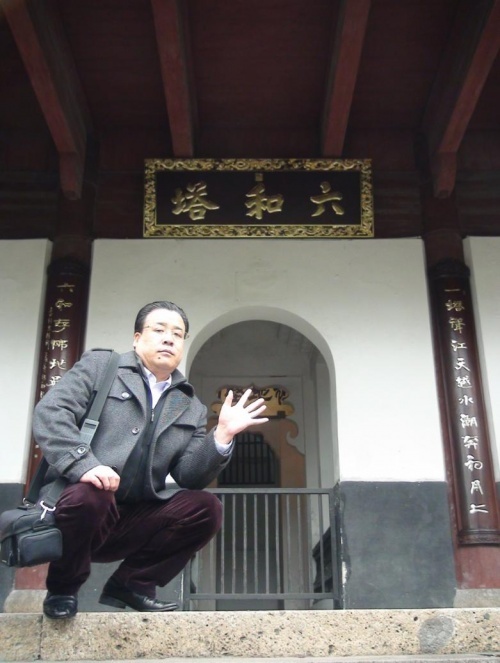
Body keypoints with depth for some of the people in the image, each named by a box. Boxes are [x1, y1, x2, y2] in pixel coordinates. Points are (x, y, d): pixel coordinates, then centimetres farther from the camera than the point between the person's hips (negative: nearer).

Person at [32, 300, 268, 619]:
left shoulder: (191, 408, 13)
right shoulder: (100, 364, 4)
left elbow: (189, 478, 5)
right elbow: (50, 411, -10)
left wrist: (222, 435, -10)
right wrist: (83, 463, -26)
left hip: (133, 521, 4)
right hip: (79, 500, -4)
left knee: (206, 508, -13)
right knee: (89, 495, -36)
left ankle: (131, 583, 4)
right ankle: (63, 588, -5)